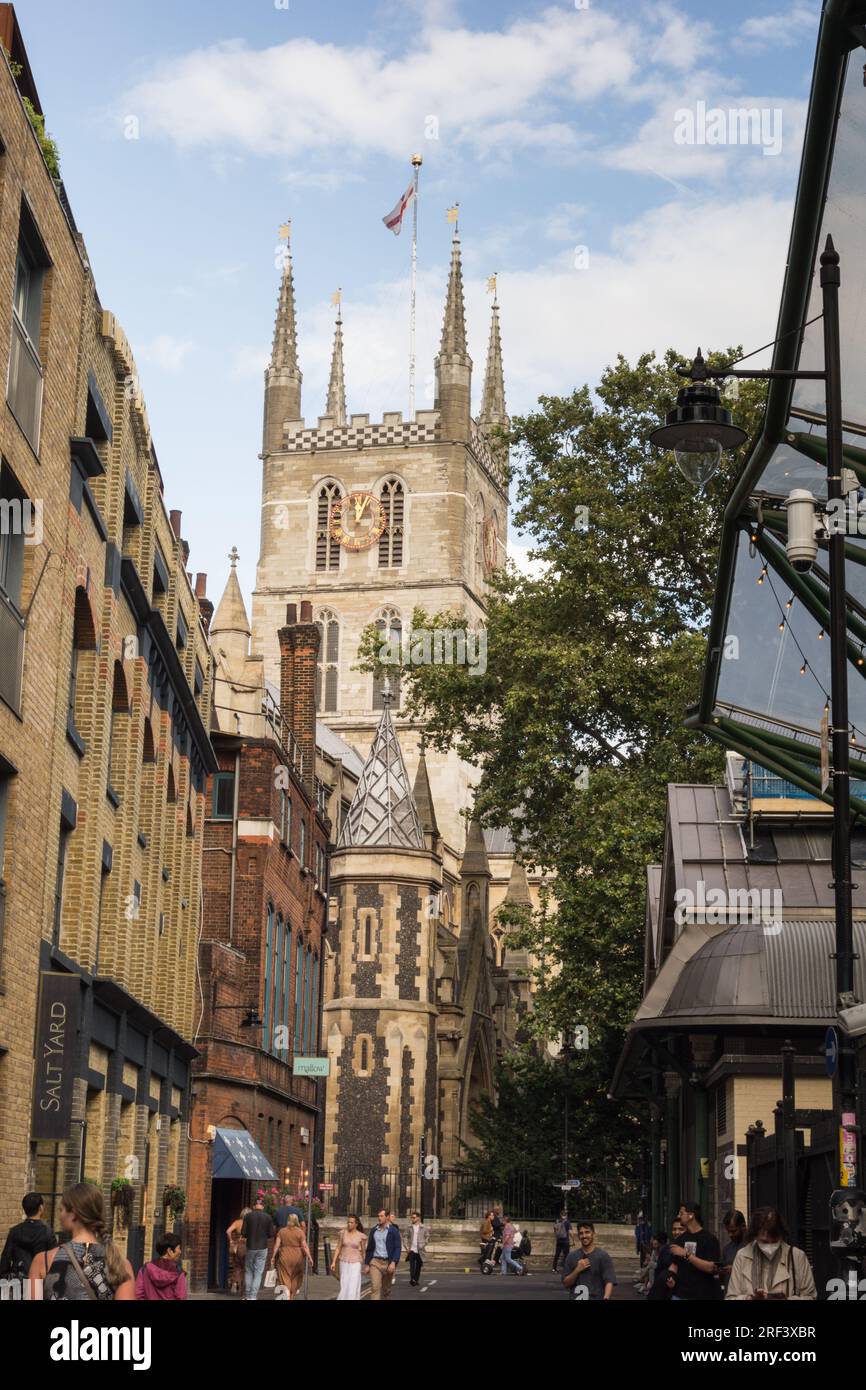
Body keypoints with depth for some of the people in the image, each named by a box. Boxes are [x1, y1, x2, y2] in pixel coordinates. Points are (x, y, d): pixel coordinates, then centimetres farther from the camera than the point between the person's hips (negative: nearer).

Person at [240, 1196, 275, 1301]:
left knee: (248, 1271, 14)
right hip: (262, 1248, 0)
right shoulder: (268, 1217, -5)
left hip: (250, 1247, 0)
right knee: (258, 1273, 4)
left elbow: (243, 1232, -7)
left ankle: (247, 1296, 13)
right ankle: (253, 1296, -2)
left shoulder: (248, 1216, -6)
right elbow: (271, 1234, -4)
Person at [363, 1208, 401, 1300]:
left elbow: (398, 1248, -6)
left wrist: (393, 1262, -18)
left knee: (386, 1289, 11)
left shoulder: (393, 1231, -1)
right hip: (375, 1262, 1)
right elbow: (369, 1248, 14)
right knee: (375, 1287, -12)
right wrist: (366, 1264, 10)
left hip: (388, 1263, -1)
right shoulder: (374, 1230, 9)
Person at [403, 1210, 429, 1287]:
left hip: (419, 1251, -1)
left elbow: (427, 1237, 2)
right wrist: (406, 1247, -1)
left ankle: (416, 1280, 19)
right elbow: (405, 1237, 10)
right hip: (411, 1250, 1)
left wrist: (423, 1245, -7)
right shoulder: (410, 1227, 7)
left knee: (418, 1267, 7)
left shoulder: (423, 1228, 1)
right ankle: (412, 1279, -19)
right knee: (412, 1265, -14)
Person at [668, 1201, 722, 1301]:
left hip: (703, 1296, -5)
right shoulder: (681, 1239, 14)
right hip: (680, 1295, 5)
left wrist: (686, 1254, -20)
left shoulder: (709, 1239, -7)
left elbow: (711, 1268, -18)